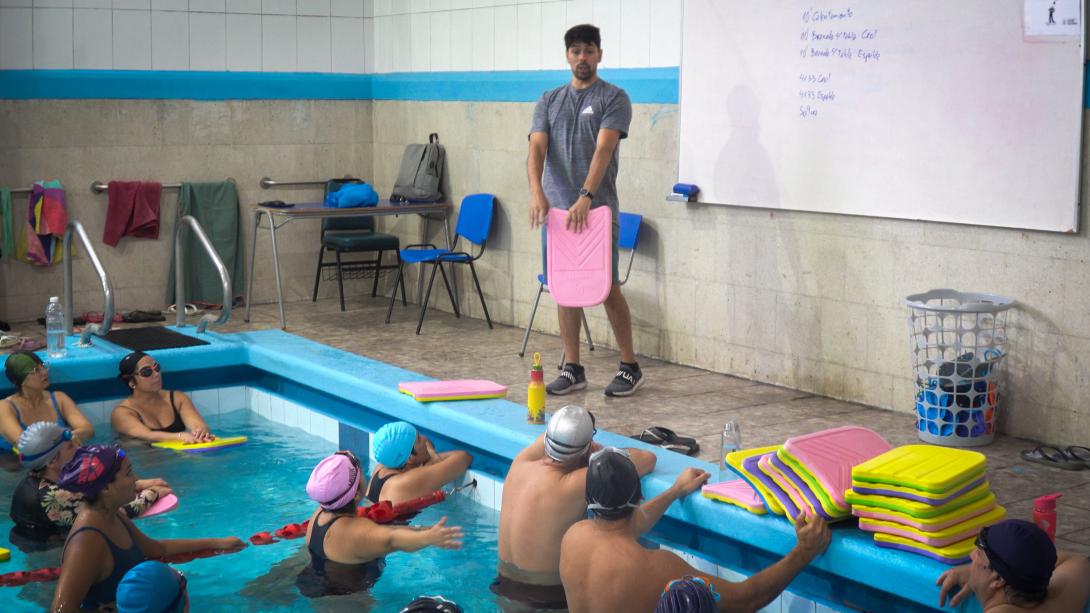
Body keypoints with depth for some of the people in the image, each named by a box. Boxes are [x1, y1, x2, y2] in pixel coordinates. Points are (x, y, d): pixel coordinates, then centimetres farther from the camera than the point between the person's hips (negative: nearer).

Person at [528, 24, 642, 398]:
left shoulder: (614, 98, -2)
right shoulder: (549, 101, 12)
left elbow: (603, 149, -15)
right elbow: (536, 148, -2)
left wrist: (586, 197, -28)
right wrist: (536, 191, -20)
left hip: (598, 209, -4)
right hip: (556, 209, 5)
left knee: (608, 288, -3)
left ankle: (630, 368, 9)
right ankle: (572, 370, 15)